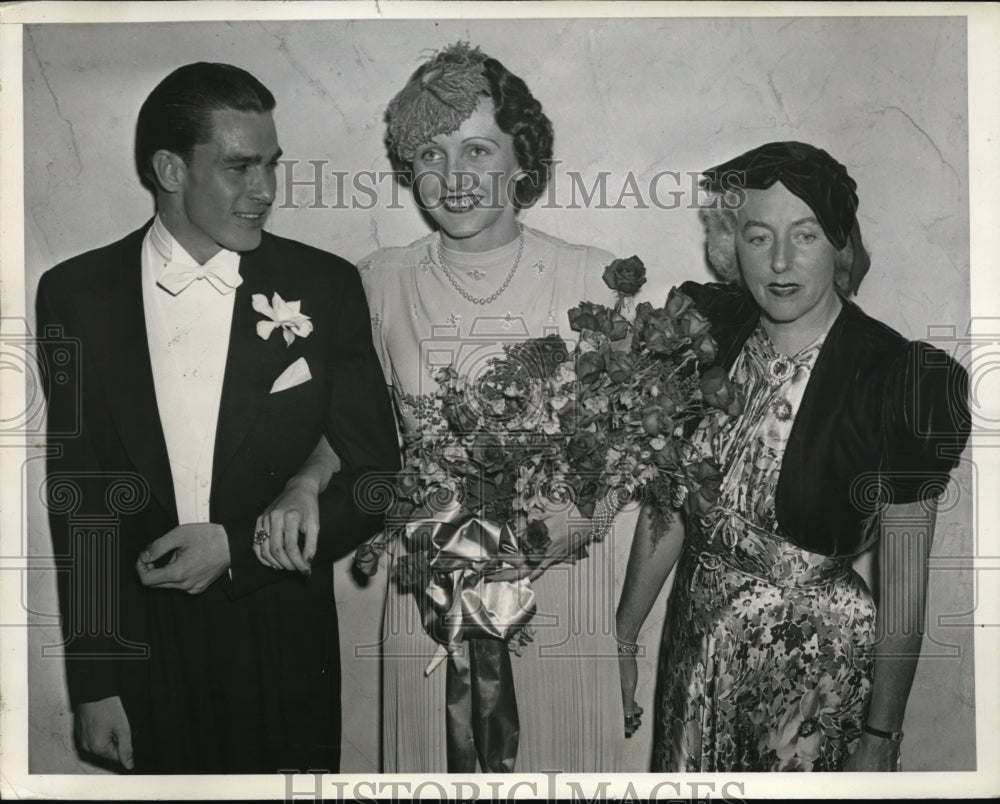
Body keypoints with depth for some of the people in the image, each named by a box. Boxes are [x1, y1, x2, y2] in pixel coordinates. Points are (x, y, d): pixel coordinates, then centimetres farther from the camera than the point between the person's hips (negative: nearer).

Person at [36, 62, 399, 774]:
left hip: (285, 653, 0)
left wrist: (239, 546, -13)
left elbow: (375, 478, -2)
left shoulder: (325, 286, -5)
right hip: (141, 654, 1)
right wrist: (93, 682, 1)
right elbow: (76, 494, 0)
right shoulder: (76, 294, -3)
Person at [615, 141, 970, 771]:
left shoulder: (898, 377, -17)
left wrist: (880, 737, -10)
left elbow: (904, 579, -13)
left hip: (821, 664, -4)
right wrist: (624, 638, 4)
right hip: (696, 645, 5)